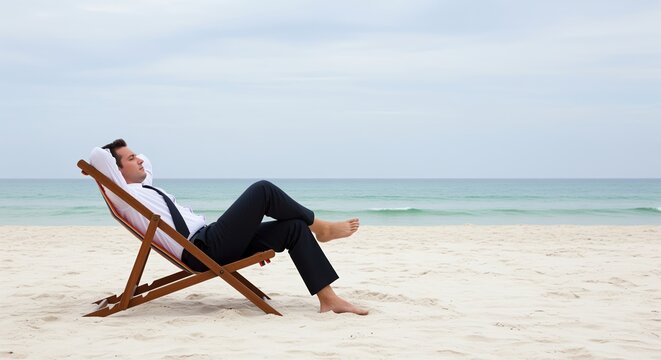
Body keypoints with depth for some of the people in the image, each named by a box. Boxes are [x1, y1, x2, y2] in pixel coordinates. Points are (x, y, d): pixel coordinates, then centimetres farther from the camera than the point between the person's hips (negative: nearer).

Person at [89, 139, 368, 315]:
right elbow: (99, 155, -10)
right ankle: (318, 227, 9)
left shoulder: (143, 189, 26)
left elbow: (145, 162, 47)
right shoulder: (123, 196, -2)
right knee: (263, 190, -14)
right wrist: (99, 171, 7)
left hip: (211, 241, 10)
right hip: (203, 250, -10)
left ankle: (328, 297, -7)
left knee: (294, 227, -2)